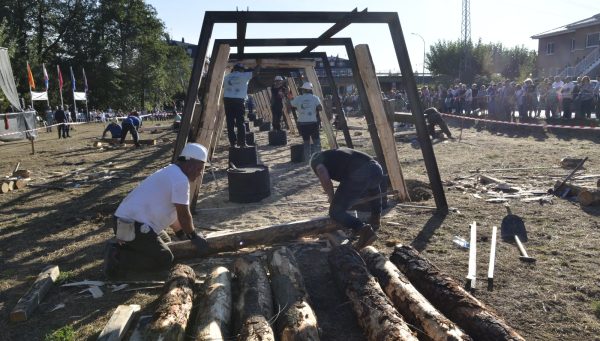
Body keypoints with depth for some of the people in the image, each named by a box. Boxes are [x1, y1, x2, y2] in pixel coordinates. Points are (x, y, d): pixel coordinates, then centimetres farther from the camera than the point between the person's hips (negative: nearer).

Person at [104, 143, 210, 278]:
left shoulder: (171, 173, 16)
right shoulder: (180, 179, -16)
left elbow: (171, 211, 24)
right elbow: (184, 215, -12)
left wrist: (181, 232, 26)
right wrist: (194, 236, 3)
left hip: (129, 220, 10)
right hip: (134, 225, -10)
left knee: (165, 241, 26)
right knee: (165, 260, -5)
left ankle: (121, 247, 14)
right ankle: (117, 258, -9)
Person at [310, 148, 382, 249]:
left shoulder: (315, 160, 18)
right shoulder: (336, 153, 39)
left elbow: (326, 181, 2)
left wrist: (332, 199, 17)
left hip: (359, 175, -7)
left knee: (335, 212, 4)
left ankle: (363, 229, -16)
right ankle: (375, 217, 37)